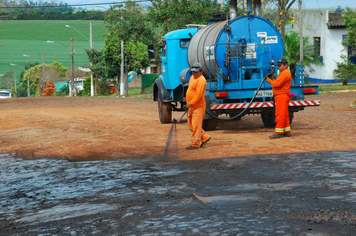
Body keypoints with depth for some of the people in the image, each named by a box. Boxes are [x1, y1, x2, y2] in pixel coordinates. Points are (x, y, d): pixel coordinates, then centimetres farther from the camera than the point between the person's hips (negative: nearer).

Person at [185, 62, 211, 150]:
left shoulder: (201, 80, -17)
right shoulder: (192, 77, 14)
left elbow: (199, 95, -23)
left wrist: (190, 103, -23)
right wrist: (189, 103, 22)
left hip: (198, 106, -10)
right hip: (192, 106, 10)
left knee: (196, 124, -7)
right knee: (191, 124, 13)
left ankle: (195, 143, -3)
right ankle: (205, 137, 22)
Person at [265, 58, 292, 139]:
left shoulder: (285, 73, -13)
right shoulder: (284, 73, 23)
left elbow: (277, 84, -21)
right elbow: (278, 83, 19)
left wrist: (270, 81, -6)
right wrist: (271, 80, 5)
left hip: (282, 96, -11)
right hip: (282, 96, 11)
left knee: (280, 114, -11)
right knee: (285, 115, 13)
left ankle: (278, 132, -12)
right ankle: (287, 131, 17)